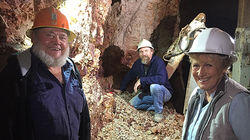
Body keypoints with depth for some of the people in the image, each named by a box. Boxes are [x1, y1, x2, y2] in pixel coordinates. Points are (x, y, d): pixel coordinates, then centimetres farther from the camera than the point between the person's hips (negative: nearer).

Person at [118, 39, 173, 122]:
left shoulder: (158, 62, -25)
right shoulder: (138, 63, -4)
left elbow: (161, 79, -42)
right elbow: (129, 76, 13)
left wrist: (141, 80, -36)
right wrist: (121, 89, 19)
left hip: (164, 93, -7)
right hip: (148, 93, 7)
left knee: (154, 86, -37)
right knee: (133, 103, -5)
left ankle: (158, 112, -17)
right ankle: (157, 106, 3)